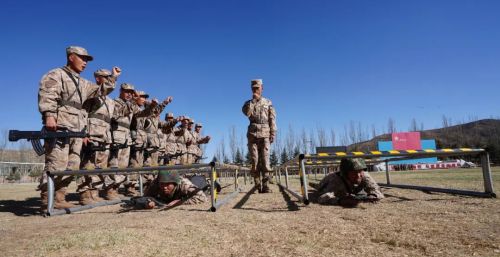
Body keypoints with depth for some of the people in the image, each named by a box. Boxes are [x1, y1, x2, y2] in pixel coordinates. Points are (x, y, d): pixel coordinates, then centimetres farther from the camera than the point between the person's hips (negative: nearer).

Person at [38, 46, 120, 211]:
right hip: (59, 128, -9)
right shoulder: (56, 75, 3)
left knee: (72, 167, 7)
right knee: (56, 165, -13)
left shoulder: (83, 83, 27)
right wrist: (49, 115, -26)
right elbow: (46, 95, -12)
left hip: (77, 131, 9)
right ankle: (47, 202, -9)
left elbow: (100, 91, 31)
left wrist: (113, 78, 20)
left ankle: (58, 199, 13)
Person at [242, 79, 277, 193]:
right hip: (252, 133, 1)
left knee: (265, 160, -9)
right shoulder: (249, 103, 14)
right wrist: (253, 100, -7)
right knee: (254, 160, -2)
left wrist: (273, 134, -1)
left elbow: (272, 119, 8)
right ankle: (258, 185, 3)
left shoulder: (268, 103, 13)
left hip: (265, 134, -1)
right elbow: (246, 112, -9)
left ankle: (265, 185, -8)